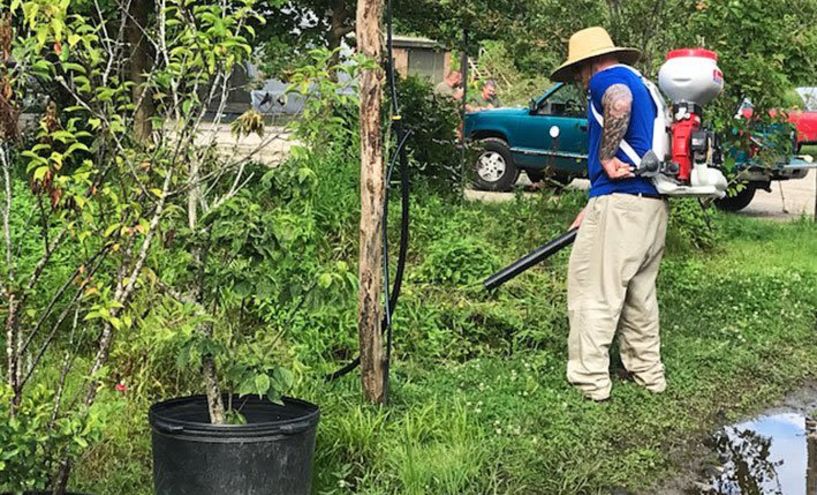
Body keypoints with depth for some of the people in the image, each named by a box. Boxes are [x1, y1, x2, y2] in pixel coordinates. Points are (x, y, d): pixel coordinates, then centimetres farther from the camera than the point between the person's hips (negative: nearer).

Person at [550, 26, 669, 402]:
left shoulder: (608, 78, -2)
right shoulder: (641, 85, 27)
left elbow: (620, 103, -29)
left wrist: (606, 157, -18)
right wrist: (592, 209, 29)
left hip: (620, 202, -9)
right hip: (653, 203, 9)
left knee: (593, 293, -2)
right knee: (640, 292, 18)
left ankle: (589, 380, 2)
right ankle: (647, 371, 24)